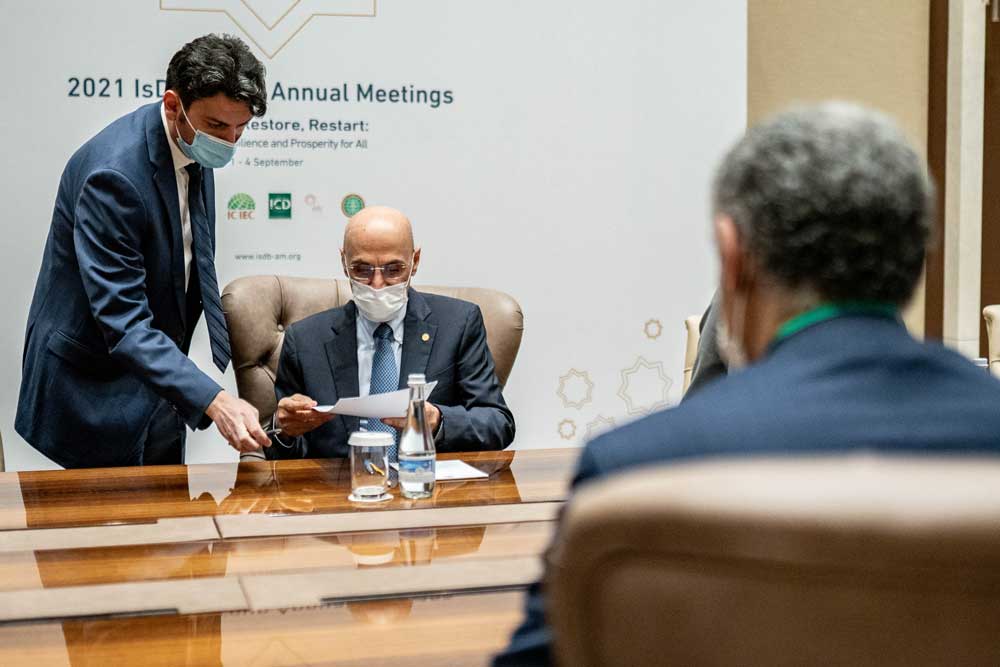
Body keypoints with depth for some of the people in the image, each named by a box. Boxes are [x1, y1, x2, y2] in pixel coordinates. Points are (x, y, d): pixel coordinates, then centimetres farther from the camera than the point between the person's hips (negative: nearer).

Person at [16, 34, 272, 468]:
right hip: (95, 393, -8)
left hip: (155, 382, 8)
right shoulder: (114, 173, -27)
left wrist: (224, 371, 6)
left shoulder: (193, 147, -1)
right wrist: (213, 400, -39)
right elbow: (121, 322, -30)